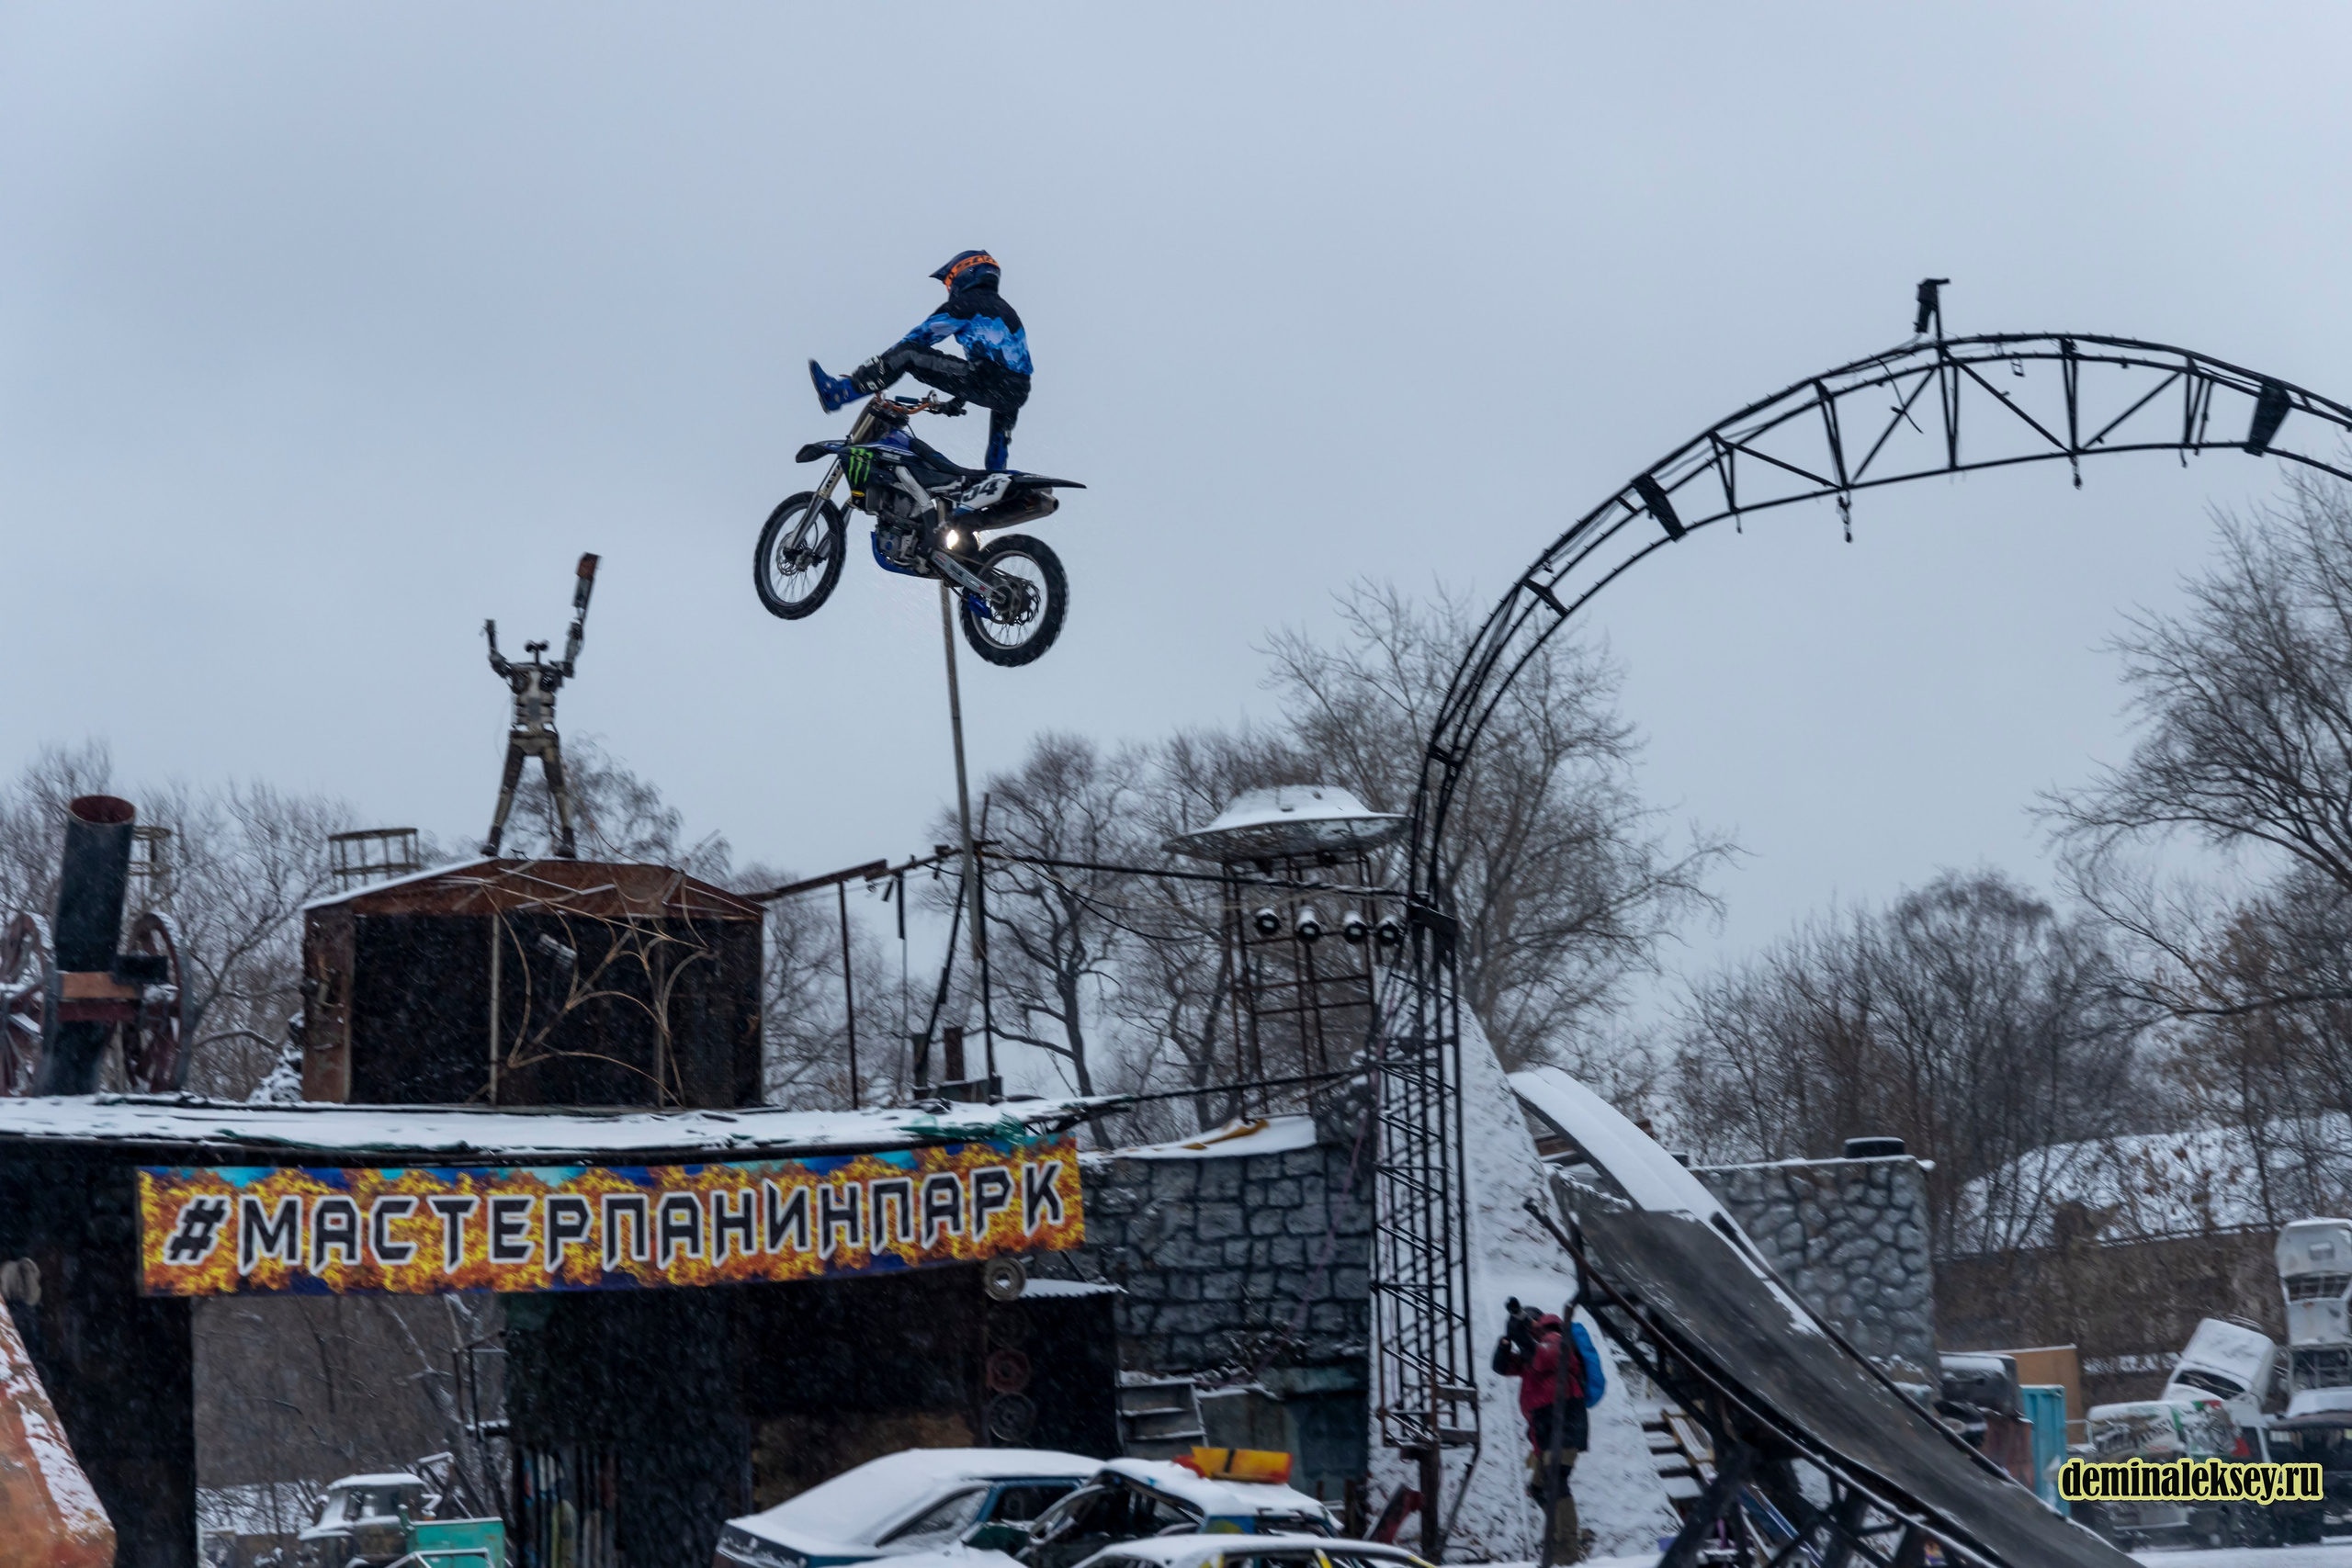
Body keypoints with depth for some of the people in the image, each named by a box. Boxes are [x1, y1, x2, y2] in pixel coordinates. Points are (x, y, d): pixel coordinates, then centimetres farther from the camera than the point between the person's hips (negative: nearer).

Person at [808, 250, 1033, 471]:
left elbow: (921, 335, 5)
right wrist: (960, 400, 42)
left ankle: (837, 394, -14)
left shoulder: (966, 303, 6)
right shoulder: (1008, 311, 31)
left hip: (986, 382, -8)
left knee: (907, 354, -8)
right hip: (1018, 393, 8)